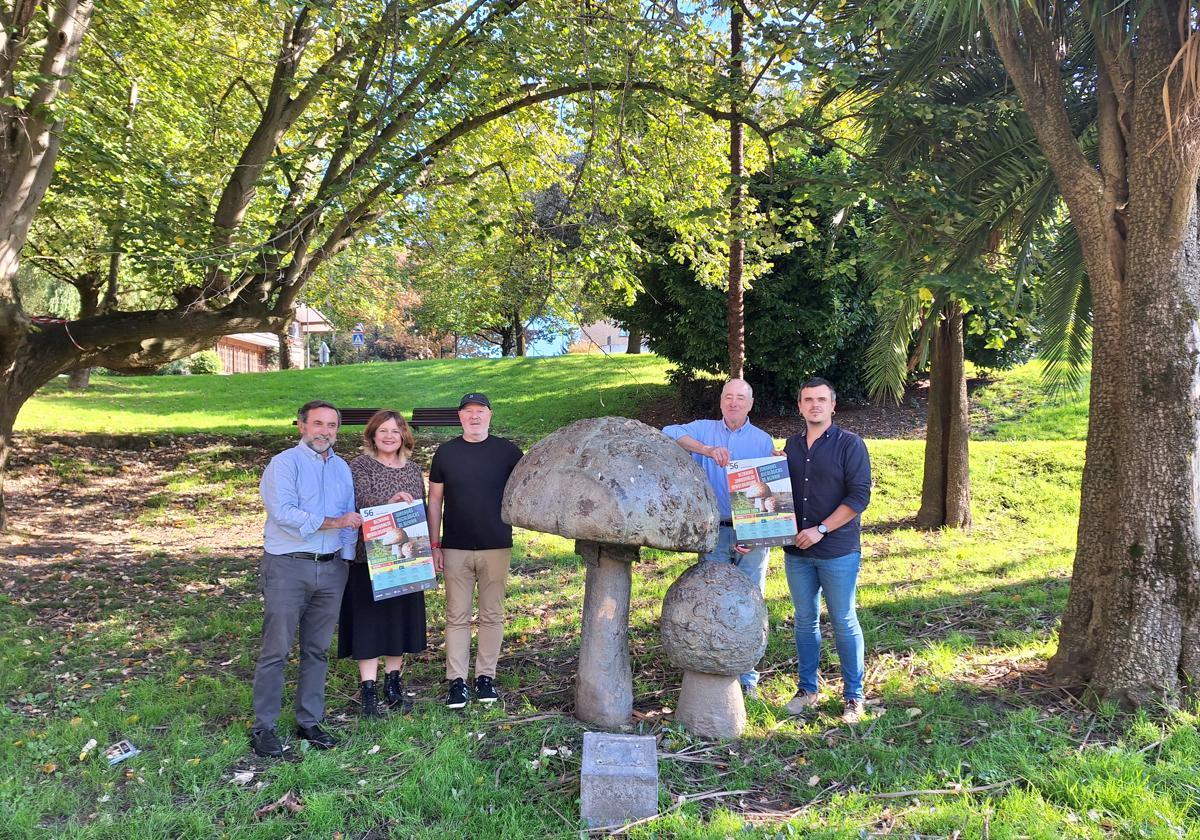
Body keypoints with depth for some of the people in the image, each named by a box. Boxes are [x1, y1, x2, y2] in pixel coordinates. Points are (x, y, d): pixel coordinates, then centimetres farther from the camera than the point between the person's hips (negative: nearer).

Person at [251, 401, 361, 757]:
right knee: (276, 651, -1)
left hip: (331, 569, 6)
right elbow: (283, 512, -18)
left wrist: (347, 558, 4)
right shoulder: (284, 464, -5)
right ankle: (263, 727, 9)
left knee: (317, 650, 12)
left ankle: (309, 721, 22)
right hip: (287, 567, -5)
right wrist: (331, 522, -18)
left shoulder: (342, 468, 15)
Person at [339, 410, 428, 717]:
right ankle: (368, 691, 8)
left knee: (400, 620, 11)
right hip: (368, 558, -5)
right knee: (369, 623, 0)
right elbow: (356, 507, -18)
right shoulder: (358, 467, -5)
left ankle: (394, 683, 24)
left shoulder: (413, 470, 10)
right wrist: (389, 503, -33)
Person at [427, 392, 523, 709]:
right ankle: (456, 681, 10)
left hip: (496, 546, 0)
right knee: (457, 617, 3)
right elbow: (435, 500, 7)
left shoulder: (508, 451, 1)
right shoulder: (446, 452, 4)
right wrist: (434, 545, 3)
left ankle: (486, 676, 18)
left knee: (492, 615, 7)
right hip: (455, 548, 0)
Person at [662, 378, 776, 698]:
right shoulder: (705, 429, 6)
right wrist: (708, 450, -26)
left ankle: (746, 678, 15)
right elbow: (669, 433, -13)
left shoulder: (763, 440, 6)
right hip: (714, 531, 0)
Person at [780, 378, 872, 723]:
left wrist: (820, 530, -16)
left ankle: (854, 695, 16)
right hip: (797, 551, 5)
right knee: (805, 621, 12)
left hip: (838, 551, -4)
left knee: (844, 623, 4)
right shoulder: (791, 445, 10)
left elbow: (859, 496, -12)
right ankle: (807, 688, 26)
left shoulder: (849, 444, -5)